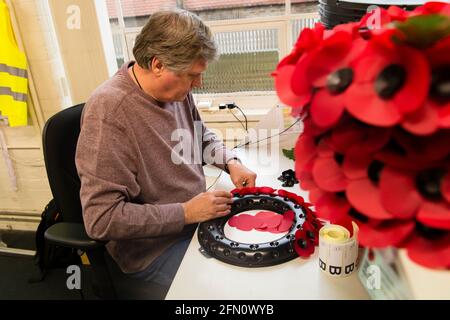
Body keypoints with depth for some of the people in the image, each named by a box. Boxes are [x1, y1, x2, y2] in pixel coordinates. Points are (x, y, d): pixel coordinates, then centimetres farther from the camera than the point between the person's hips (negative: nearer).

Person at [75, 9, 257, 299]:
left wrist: (231, 162, -4)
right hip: (154, 247, -7)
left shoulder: (175, 88, -3)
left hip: (196, 215, 7)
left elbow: (203, 137, 15)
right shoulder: (108, 110, -25)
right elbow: (101, 219, -25)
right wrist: (186, 212, -24)